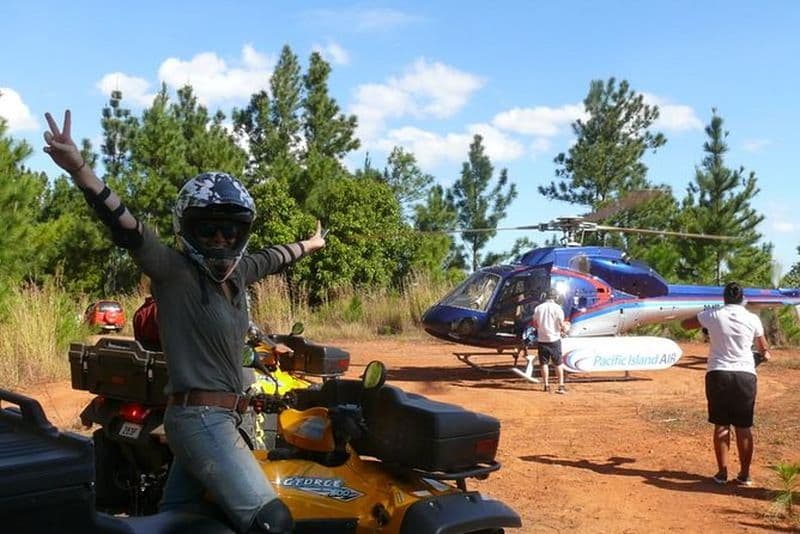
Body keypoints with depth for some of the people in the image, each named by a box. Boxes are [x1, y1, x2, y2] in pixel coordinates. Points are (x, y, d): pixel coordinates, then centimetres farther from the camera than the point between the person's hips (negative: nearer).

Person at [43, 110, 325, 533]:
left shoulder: (236, 273, 10)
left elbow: (272, 258, 29)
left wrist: (310, 245, 49)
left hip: (216, 417, 8)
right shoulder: (174, 272, -11)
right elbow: (128, 230, -25)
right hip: (201, 419, -8)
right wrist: (78, 169, -41)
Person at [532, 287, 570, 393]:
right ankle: (561, 385, 4)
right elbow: (562, 325, -10)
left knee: (544, 363, 9)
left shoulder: (538, 308, 2)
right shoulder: (557, 308, -9)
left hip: (542, 339, 3)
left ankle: (546, 385, 10)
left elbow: (534, 324, 8)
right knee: (558, 363, 6)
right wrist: (566, 328, 11)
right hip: (554, 339, -3)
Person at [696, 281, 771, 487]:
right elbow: (764, 348, 18)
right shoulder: (752, 319, 1)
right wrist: (766, 353, 41)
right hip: (745, 375, 1)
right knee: (744, 427, 8)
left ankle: (722, 472, 9)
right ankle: (745, 474, 13)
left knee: (721, 425, 7)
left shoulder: (712, 315, -1)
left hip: (718, 374, 0)